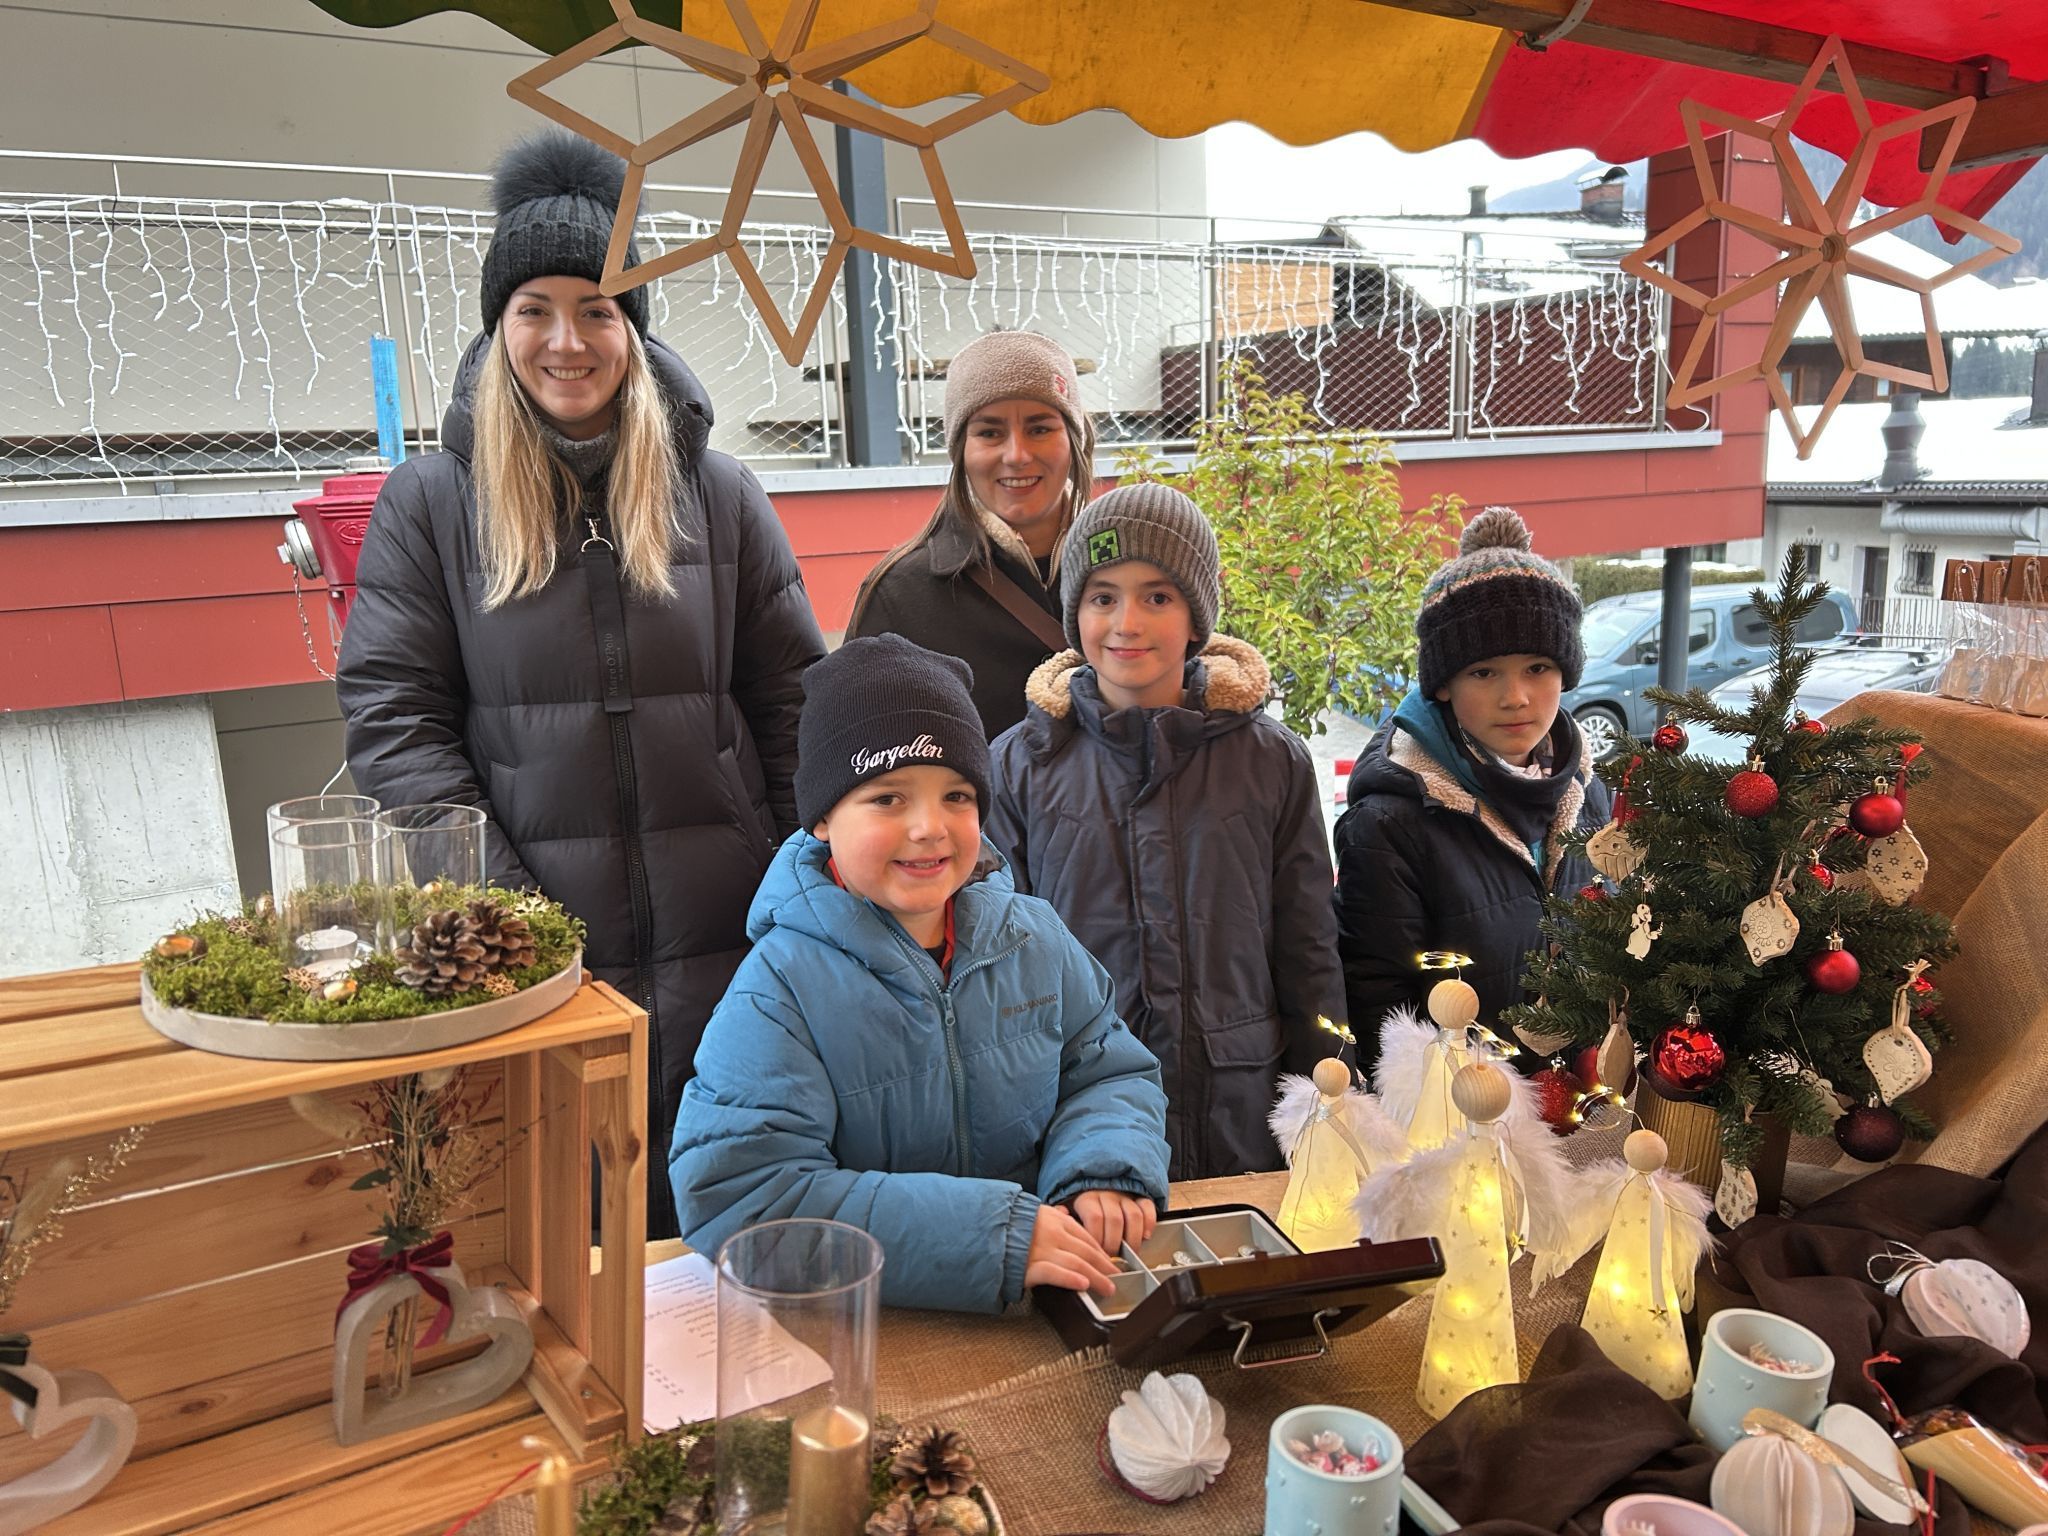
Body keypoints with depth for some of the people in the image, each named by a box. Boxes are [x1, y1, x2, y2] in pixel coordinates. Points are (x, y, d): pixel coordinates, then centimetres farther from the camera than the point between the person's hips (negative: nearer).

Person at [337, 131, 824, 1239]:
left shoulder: (716, 492, 7)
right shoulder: (429, 501, 4)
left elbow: (792, 696, 8)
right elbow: (392, 716, -1)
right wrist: (498, 901, -11)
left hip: (720, 938, 1)